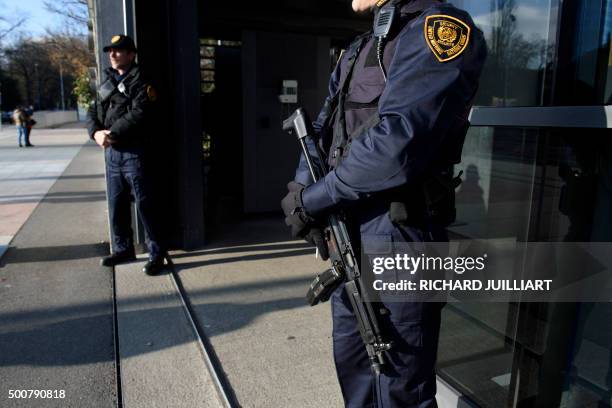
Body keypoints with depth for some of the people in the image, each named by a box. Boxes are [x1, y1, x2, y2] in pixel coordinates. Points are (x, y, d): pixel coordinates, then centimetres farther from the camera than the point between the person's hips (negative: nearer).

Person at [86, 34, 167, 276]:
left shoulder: (140, 82, -6)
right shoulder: (107, 83, 19)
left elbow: (139, 115, -20)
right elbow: (93, 113, 14)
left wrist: (112, 134, -18)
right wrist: (96, 133, -7)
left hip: (133, 152, -8)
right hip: (111, 152, 8)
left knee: (144, 205, -4)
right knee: (116, 204, 14)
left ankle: (156, 253, 5)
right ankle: (123, 249, 28)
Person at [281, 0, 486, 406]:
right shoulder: (358, 50, 15)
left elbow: (396, 147, -25)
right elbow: (319, 132, 14)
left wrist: (313, 199, -14)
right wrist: (302, 196, -4)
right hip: (347, 241, 8)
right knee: (353, 366, 25)